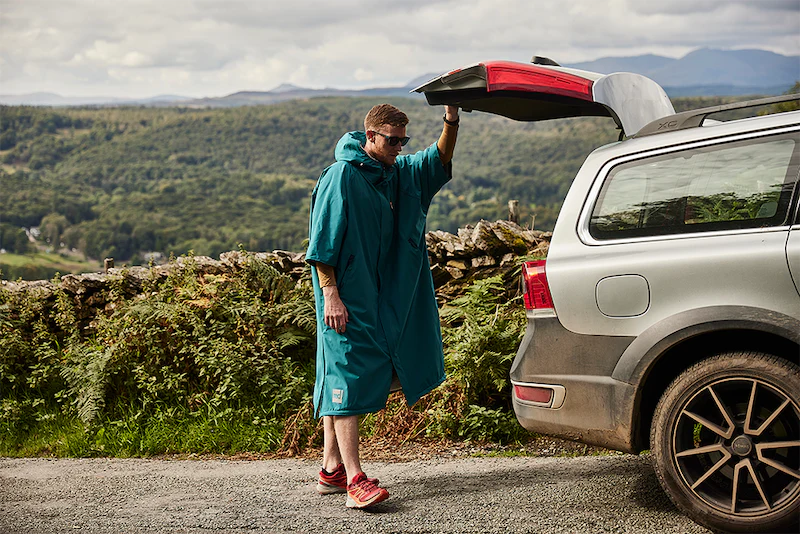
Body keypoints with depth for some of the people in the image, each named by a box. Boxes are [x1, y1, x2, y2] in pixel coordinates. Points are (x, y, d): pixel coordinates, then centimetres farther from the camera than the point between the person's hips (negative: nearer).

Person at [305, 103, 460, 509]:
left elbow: (439, 161, 16)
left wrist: (451, 120, -2)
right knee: (348, 376, -11)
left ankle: (332, 469, 19)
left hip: (378, 298, 8)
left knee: (338, 380, 13)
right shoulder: (340, 177, -12)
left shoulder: (400, 172, 11)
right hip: (345, 299, -8)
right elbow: (322, 244, -14)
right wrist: (330, 295, -19)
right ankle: (354, 479, -13)